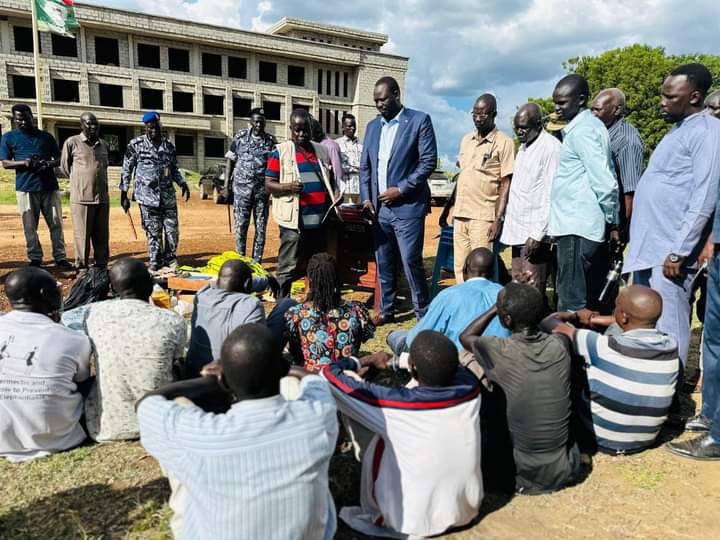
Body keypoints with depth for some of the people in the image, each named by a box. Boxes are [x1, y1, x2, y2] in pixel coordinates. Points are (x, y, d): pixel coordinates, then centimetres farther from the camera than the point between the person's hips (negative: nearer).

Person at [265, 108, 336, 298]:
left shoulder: (322, 150, 15)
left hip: (320, 218, 5)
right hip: (294, 219, -5)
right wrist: (288, 186, -21)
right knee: (288, 267, -4)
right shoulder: (280, 151, 0)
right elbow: (269, 184, -2)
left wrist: (334, 197, 7)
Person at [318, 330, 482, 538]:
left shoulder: (397, 403, -29)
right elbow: (444, 363, 7)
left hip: (416, 521, -4)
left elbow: (329, 373, -17)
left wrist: (368, 360, 0)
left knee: (378, 441, 10)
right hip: (467, 509, 4)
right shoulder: (469, 388, -18)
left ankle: (378, 517, 27)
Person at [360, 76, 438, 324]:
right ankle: (386, 310, 22)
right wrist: (366, 198, 2)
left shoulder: (419, 120, -2)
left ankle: (423, 312, 11)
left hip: (407, 206, -5)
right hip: (379, 207, 5)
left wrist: (401, 190, -12)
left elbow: (428, 161, -8)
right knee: (383, 263, 10)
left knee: (411, 261, -5)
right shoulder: (372, 126, 14)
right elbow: (365, 166, 15)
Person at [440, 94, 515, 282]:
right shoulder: (466, 139, 14)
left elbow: (506, 184, -7)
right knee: (460, 269, 7)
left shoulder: (504, 142, -4)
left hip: (484, 217, -6)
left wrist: (499, 219, -14)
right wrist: (447, 208, 17)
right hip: (460, 215, 6)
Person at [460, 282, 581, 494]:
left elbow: (465, 337, 2)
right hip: (565, 469, 4)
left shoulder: (500, 352, -21)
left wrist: (496, 307, 2)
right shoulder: (560, 345, -12)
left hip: (523, 475, -3)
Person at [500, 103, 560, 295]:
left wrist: (537, 234, -19)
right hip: (518, 232, 9)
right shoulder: (524, 147, 18)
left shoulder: (550, 147, -10)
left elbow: (550, 196, -16)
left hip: (535, 235, -9)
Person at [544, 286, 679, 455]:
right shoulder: (671, 346, -13)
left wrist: (574, 315, 5)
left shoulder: (606, 348, -28)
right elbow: (641, 322, 12)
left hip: (602, 439, -5)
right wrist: (608, 320, 18)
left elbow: (551, 323, -15)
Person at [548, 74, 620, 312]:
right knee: (590, 301, 14)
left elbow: (605, 183, -18)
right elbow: (605, 180, 19)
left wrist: (611, 220, -7)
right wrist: (612, 222, 19)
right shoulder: (592, 125, 18)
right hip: (589, 228, 10)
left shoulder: (581, 131, -12)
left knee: (571, 304, -6)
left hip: (576, 229, -10)